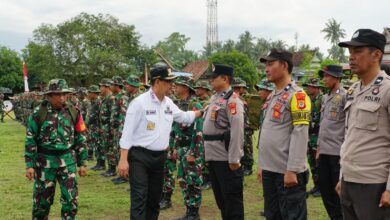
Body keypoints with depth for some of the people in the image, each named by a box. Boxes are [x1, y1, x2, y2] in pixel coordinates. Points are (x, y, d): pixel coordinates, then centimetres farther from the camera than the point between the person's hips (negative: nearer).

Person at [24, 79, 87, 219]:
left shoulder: (74, 113, 1)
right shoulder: (38, 113, -6)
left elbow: (80, 139, 7)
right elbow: (30, 140, -2)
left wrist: (82, 163, 7)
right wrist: (29, 165, -5)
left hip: (68, 161, 1)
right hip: (45, 161, -1)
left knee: (71, 198, -1)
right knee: (42, 199, 10)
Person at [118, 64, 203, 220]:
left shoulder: (169, 103, 7)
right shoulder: (139, 102, -13)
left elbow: (184, 117, 25)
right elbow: (127, 133, -14)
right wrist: (123, 160, -18)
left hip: (159, 157, 7)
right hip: (139, 156, -7)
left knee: (154, 198, 15)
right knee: (139, 199, -10)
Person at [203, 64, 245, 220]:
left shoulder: (232, 100, -14)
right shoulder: (214, 98, 14)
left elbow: (237, 131, -20)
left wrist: (234, 159, -21)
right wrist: (208, 153, 17)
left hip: (226, 158, -9)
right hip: (213, 156, 9)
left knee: (232, 199, 2)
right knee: (220, 198, 18)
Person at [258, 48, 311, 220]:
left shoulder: (297, 95, -11)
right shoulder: (271, 96, 15)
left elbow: (300, 135, -18)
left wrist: (292, 170, -22)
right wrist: (261, 164, 17)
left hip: (288, 171, -9)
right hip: (269, 169, 9)